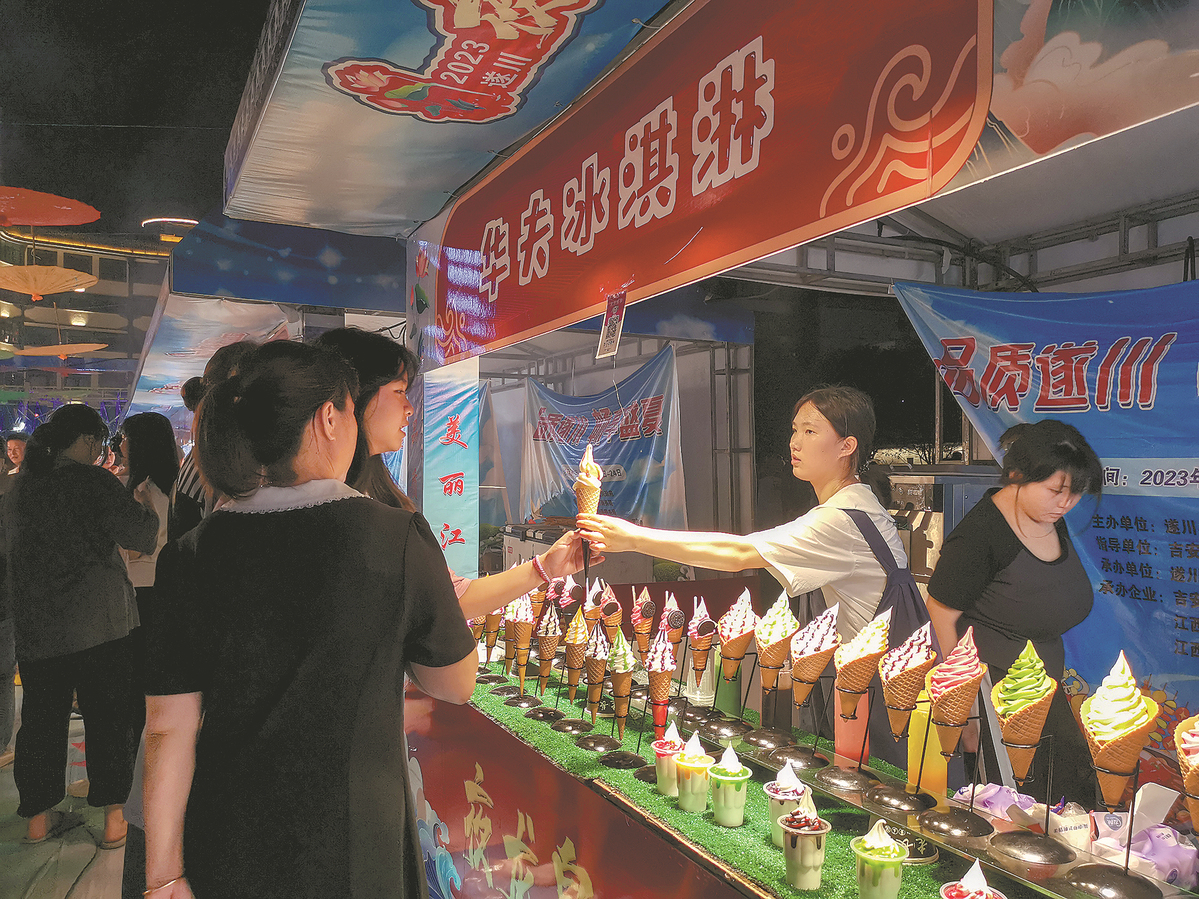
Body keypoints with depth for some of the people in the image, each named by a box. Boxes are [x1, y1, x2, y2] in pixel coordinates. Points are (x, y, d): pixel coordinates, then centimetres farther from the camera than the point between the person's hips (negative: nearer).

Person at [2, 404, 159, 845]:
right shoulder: (94, 482, -14)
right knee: (110, 718, 5)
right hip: (99, 623, -5)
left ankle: (38, 817, 24)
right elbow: (142, 536, -14)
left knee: (42, 718, 15)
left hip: (36, 626, 6)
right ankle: (114, 818, 10)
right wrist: (143, 505, 4)